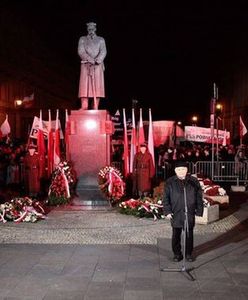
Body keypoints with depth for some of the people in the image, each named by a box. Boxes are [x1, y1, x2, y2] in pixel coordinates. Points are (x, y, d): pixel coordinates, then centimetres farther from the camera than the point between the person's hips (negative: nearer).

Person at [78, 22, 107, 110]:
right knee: (85, 85, -9)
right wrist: (90, 60, -14)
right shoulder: (82, 39, 15)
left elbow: (103, 52, 3)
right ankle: (84, 108, -13)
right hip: (86, 65, 0)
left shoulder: (101, 40, 16)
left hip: (98, 65, 0)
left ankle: (95, 108, -9)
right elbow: (81, 51, 1)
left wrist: (97, 60, -16)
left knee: (97, 86, -7)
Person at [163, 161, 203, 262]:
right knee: (176, 235, 7)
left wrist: (199, 211, 1)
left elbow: (199, 197, 5)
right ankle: (177, 254, 22)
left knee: (189, 234, 10)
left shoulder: (194, 181, 2)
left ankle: (189, 254, 25)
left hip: (190, 213, 0)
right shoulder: (170, 182, 0)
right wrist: (167, 211, -5)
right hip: (175, 214, 0)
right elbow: (166, 198, 1)